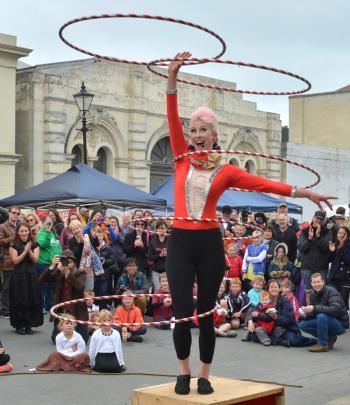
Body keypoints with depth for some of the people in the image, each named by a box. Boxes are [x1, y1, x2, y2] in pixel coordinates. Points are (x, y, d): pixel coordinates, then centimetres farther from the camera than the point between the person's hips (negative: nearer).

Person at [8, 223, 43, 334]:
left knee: (32, 300, 2)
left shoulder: (34, 245, 8)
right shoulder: (14, 245, 0)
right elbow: (15, 261, -9)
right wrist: (25, 251, -16)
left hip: (31, 275, 3)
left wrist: (29, 250, -19)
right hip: (18, 276, -3)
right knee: (20, 301, -2)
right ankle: (19, 326, 5)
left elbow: (35, 259, -4)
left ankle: (28, 325, 10)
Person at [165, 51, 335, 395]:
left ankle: (205, 374, 21)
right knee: (182, 313, -4)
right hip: (180, 242, 0)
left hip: (209, 244, 0)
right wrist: (172, 79, -11)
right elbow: (173, 121, -3)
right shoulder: (182, 159, 5)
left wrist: (303, 192, -4)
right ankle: (184, 372, 17)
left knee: (206, 313, 7)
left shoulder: (225, 171, 3)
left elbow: (264, 184, 0)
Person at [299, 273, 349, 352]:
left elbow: (335, 310, -36)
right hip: (326, 322, 7)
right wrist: (305, 314, -18)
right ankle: (329, 338, 5)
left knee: (321, 316, -33)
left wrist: (314, 308, -38)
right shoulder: (313, 294, 1)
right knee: (303, 325, -6)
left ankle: (323, 344, -16)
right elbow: (313, 314, 6)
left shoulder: (331, 291, -20)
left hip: (340, 324, -7)